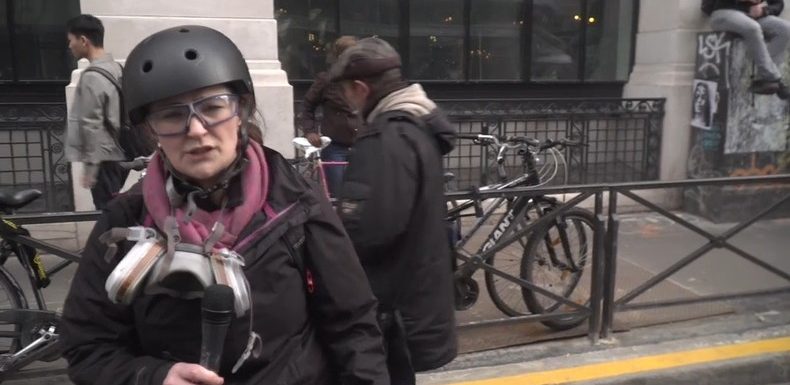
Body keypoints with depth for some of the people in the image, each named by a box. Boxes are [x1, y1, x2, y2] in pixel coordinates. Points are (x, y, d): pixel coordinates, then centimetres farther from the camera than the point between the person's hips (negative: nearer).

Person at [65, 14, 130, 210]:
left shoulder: (92, 77, -17)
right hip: (122, 153, 9)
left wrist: (89, 167, -14)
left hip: (105, 158, -9)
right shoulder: (116, 68, 9)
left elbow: (92, 126, -18)